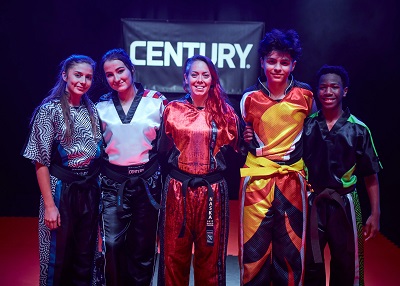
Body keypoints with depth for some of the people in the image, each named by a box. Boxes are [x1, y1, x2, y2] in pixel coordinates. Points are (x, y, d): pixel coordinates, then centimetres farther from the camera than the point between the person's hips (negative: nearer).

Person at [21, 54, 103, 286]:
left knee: (85, 257, 13)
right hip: (61, 189, -4)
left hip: (90, 189, 4)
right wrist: (49, 205, -15)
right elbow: (41, 162, -11)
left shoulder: (92, 110, 6)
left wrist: (97, 186, 5)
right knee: (58, 255, 8)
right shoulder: (49, 110, -9)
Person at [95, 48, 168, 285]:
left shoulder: (156, 100, -2)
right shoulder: (102, 106, 5)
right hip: (114, 183, 1)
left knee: (143, 244, 10)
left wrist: (163, 174, 0)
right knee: (113, 243, -2)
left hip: (147, 182, -1)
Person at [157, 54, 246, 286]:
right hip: (177, 188, 0)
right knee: (174, 252, 8)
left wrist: (247, 138, -6)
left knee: (210, 254, 10)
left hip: (212, 190, 0)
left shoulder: (225, 112, 5)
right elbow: (163, 150, 9)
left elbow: (235, 150, 9)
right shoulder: (172, 110, 5)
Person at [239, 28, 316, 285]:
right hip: (257, 176, 0)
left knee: (291, 247, 8)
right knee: (254, 246, 3)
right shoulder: (250, 96, -2)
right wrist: (244, 139, -8)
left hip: (292, 177, 1)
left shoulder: (305, 93, -1)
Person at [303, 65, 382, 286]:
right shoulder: (307, 125, 1)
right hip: (312, 203, 1)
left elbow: (370, 176, 1)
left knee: (346, 266, 12)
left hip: (344, 204, -1)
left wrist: (375, 213, -2)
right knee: (310, 264, 12)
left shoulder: (358, 129, -2)